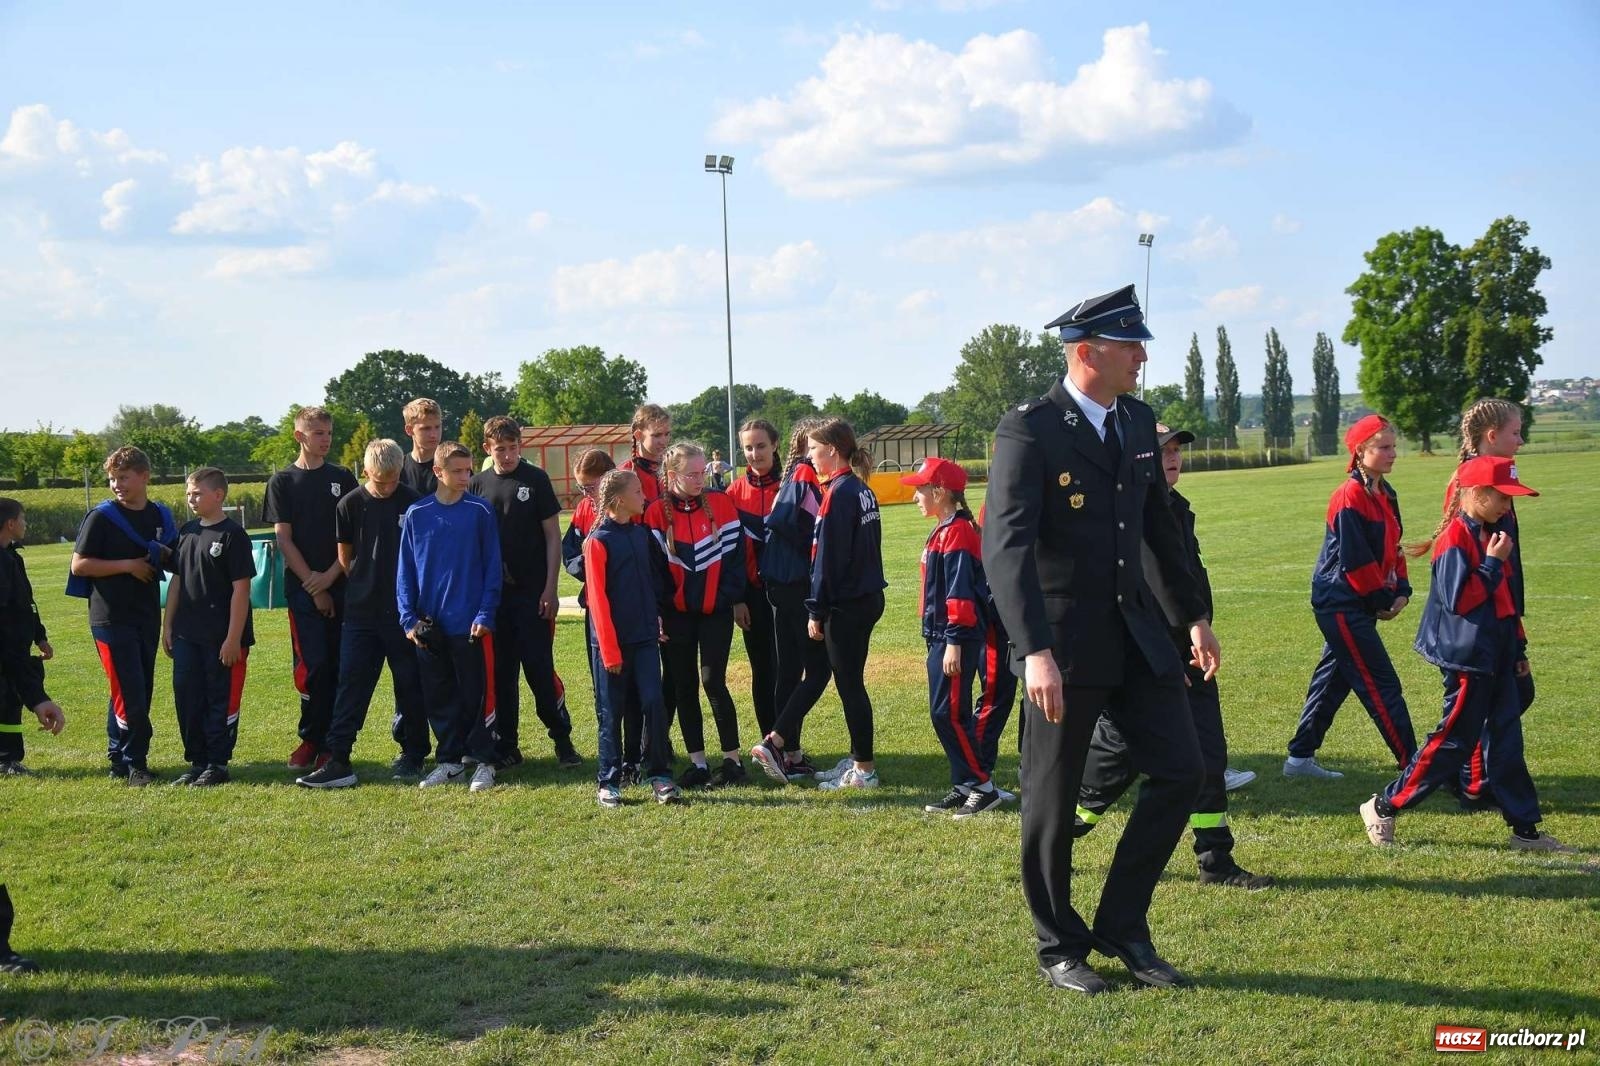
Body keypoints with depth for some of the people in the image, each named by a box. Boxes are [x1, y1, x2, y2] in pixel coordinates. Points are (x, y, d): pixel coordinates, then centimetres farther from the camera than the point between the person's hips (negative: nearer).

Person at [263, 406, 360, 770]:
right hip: (302, 587, -1)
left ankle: (330, 743, 9)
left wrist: (330, 576, -9)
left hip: (341, 585, 1)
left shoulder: (343, 478, 8)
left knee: (338, 666, 1)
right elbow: (283, 540, 0)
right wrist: (312, 584, -7)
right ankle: (310, 740, 6)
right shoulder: (283, 481, 5)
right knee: (312, 664, -7)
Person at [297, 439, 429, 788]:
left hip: (405, 611, -1)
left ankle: (413, 755, 20)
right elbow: (345, 557, 9)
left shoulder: (414, 503, -3)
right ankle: (338, 760, -1)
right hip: (361, 612, 1)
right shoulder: (350, 505, 0)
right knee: (351, 682, -1)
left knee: (409, 684, 7)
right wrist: (365, 588, 4)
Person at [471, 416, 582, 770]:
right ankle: (507, 746, 15)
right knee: (501, 671, 7)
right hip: (492, 594, 3)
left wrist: (551, 588, -7)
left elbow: (552, 536, -1)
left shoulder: (536, 480, -1)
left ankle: (562, 739, 7)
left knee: (539, 668, -4)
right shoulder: (478, 485, 8)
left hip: (532, 592, -3)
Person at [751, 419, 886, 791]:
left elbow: (827, 557, -17)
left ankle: (864, 770, 8)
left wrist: (817, 611, -13)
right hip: (868, 597, 9)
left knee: (849, 684, 0)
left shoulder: (838, 492, -16)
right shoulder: (862, 490, 11)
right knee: (849, 681, 14)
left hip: (847, 603, -9)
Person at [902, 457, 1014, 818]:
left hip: (956, 638, -10)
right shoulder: (942, 532, 15)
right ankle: (964, 786, 18)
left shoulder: (957, 532, -15)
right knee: (944, 714, 11)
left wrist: (954, 643, -22)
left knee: (950, 713, -7)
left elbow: (959, 592, -20)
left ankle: (984, 786, 1)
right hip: (941, 638, 10)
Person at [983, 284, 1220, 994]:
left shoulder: (1139, 423, 8)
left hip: (1135, 631, 7)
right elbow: (1006, 546, -24)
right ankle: (1059, 947, 23)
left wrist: (1196, 616, 20)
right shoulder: (1029, 431, -14)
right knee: (1051, 802, 5)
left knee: (1180, 771, 4)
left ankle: (1123, 927, 19)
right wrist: (1035, 651, -33)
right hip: (1063, 643, -6)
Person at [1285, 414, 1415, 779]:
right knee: (1382, 685, -6)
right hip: (1342, 604, -10)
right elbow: (1355, 559, -19)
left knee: (1334, 679, 13)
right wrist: (1382, 600, -11)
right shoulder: (1351, 496, -16)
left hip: (1356, 607, 10)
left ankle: (1300, 757, 21)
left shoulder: (1385, 494, 12)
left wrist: (1401, 590, 4)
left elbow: (1392, 547, 17)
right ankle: (1412, 762, -2)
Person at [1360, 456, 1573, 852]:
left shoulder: (1489, 535, 12)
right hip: (1467, 655, -9)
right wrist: (1493, 563, -20)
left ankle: (1525, 828, 17)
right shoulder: (1457, 538, -16)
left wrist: (1516, 647, 19)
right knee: (1455, 739, -3)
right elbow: (1457, 599, -24)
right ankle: (1383, 807, 8)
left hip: (1495, 653, 9)